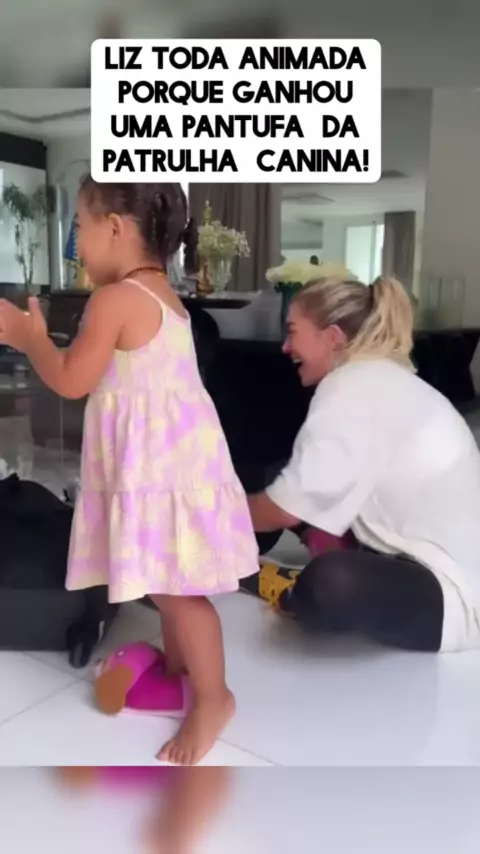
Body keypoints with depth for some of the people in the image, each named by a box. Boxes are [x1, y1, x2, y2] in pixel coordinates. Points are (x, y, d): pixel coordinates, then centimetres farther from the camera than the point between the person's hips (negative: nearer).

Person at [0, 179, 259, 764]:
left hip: (157, 461, -10)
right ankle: (177, 660, 42)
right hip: (169, 452, 10)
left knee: (175, 587, 0)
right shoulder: (159, 291, 14)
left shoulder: (115, 299, -17)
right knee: (169, 582, 23)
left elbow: (71, 381, -16)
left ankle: (213, 696, 15)